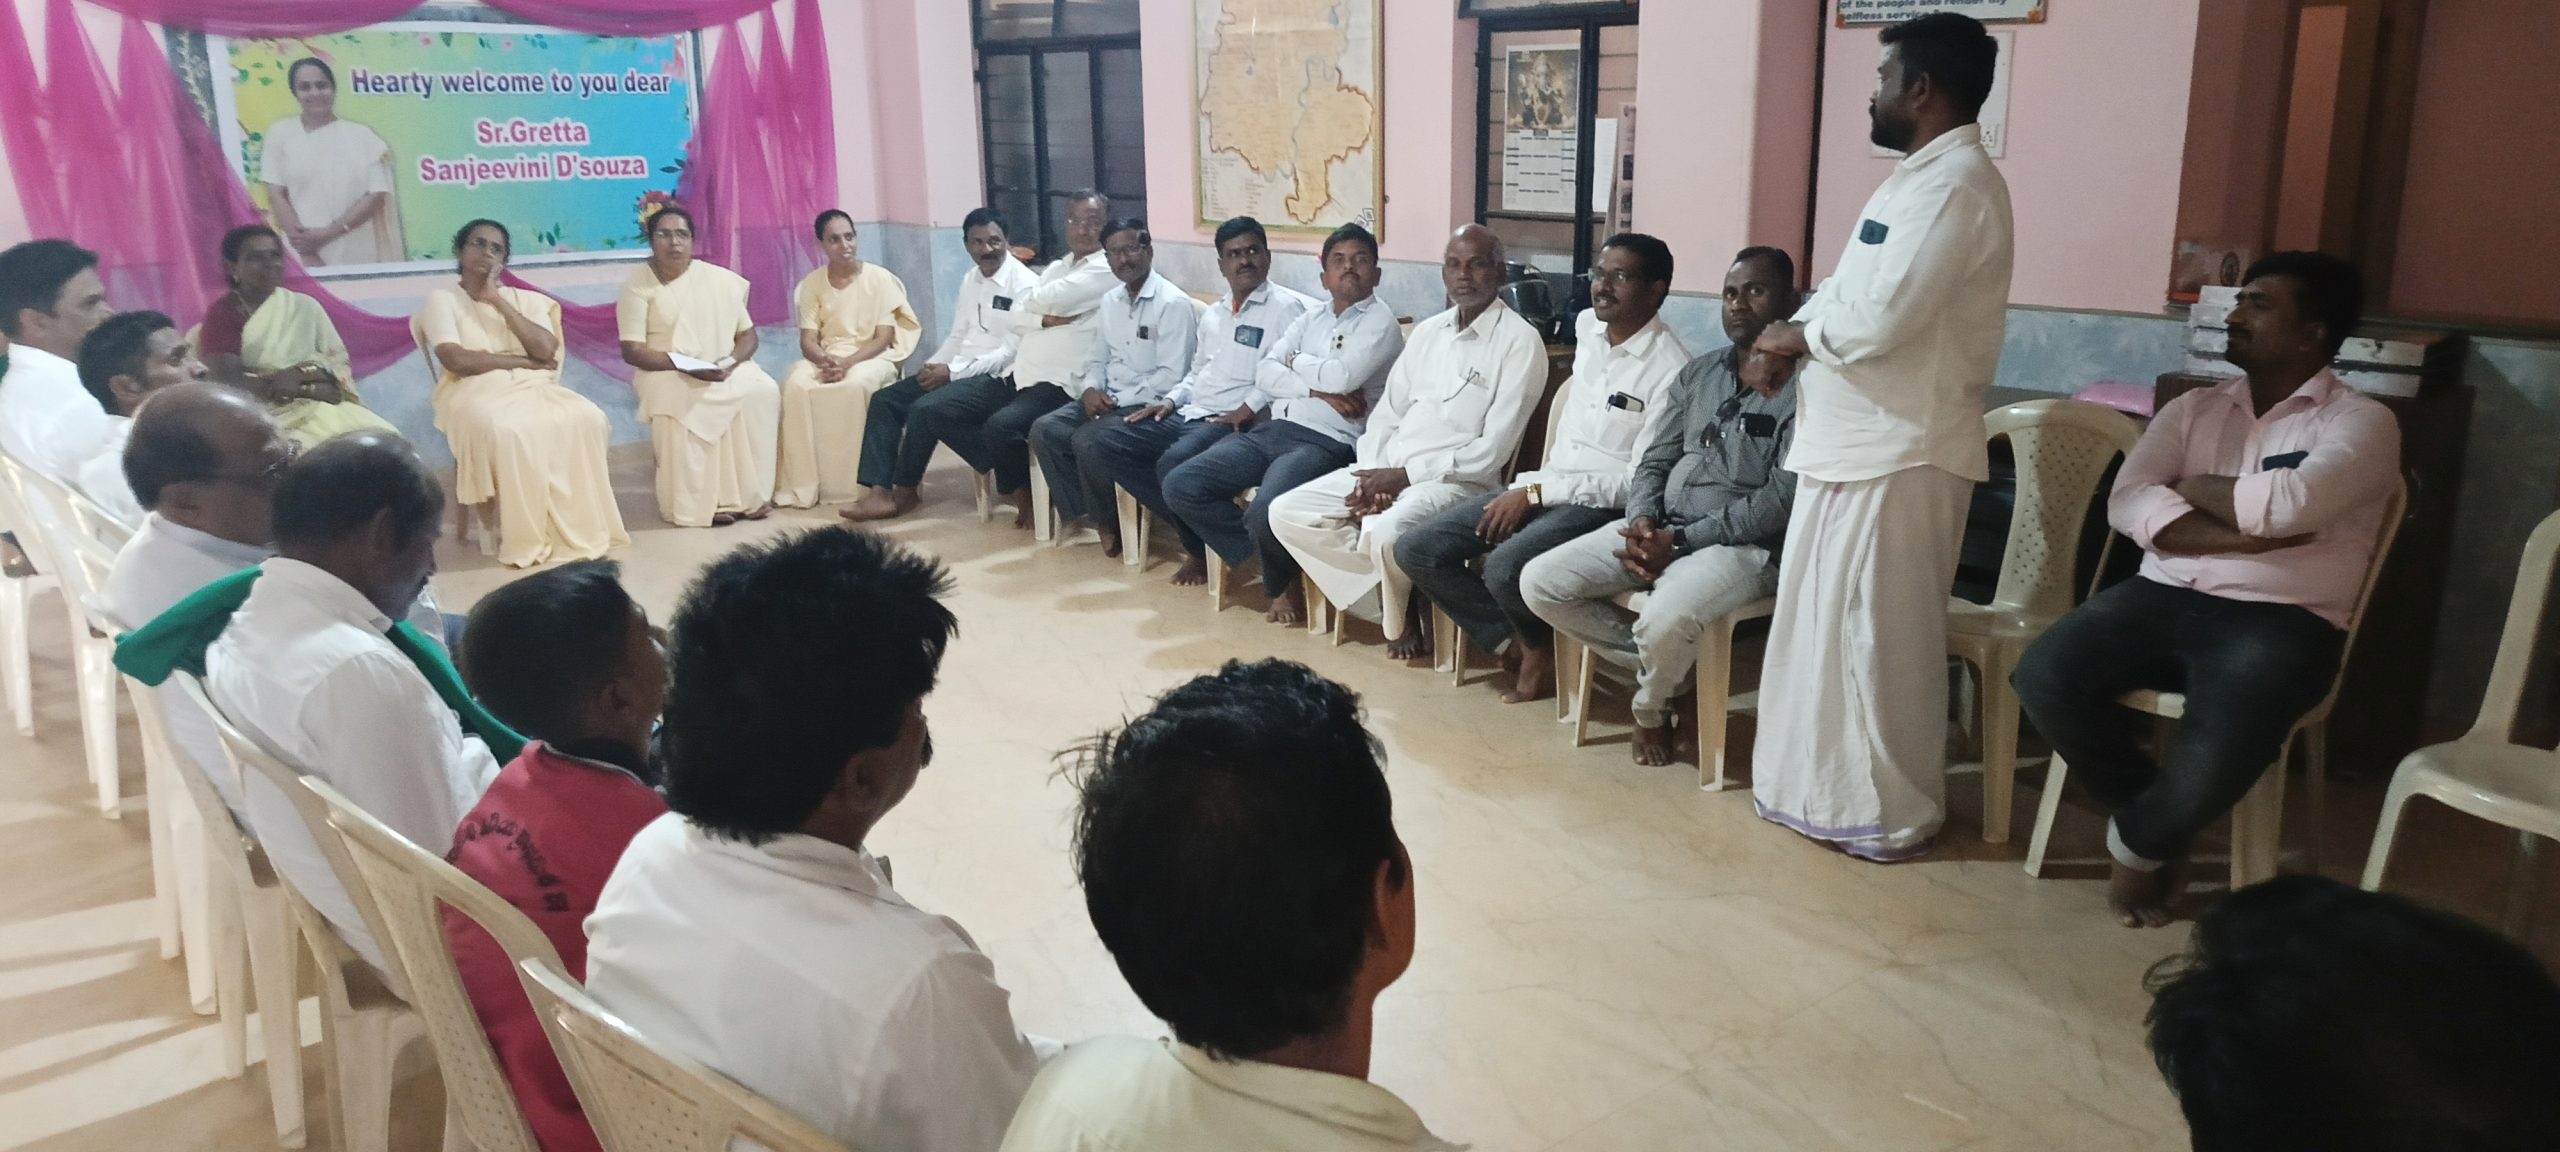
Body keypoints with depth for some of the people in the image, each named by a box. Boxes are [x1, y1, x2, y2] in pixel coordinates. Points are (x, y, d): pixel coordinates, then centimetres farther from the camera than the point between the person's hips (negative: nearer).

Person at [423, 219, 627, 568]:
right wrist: (523, 360, -6)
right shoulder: (442, 299, 6)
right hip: (474, 391, -4)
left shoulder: (525, 300, 18)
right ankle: (526, 540, -29)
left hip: (531, 386, 4)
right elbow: (456, 360, -11)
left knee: (586, 417, -27)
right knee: (509, 431, -39)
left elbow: (546, 350, -1)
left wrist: (500, 303, -3)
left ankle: (579, 529, -22)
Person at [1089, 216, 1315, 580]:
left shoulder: (1286, 308, -4)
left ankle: (1201, 547, -8)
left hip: (1237, 423, -9)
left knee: (1173, 464, -35)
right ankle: (1188, 522, -7)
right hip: (1189, 415, 9)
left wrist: (1248, 407, -22)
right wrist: (1171, 400, 12)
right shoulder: (1213, 314, 23)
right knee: (1107, 443, -5)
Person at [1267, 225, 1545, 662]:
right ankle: (1388, 599, -2)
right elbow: (1386, 413, 13)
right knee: (1287, 513, -7)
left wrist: (1405, 476, -16)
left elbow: (1492, 450, -14)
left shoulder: (1519, 341, -8)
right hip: (1387, 470, 7)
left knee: (1387, 532, -36)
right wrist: (1372, 477, -7)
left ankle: (1400, 619, -3)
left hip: (1459, 479, -7)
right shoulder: (1427, 331, 14)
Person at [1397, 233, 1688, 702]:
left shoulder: (1671, 370, -15)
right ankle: (1513, 643, 3)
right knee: (1417, 550, -7)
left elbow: (1642, 481, -17)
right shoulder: (1587, 326, 7)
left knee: (1505, 568, -34)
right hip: (1543, 486, 7)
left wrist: (1537, 493, -18)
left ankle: (1541, 648, -1)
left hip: (1605, 505, -7)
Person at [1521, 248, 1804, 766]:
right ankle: (1665, 669, 5)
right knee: (1539, 583, -9)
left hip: (1745, 544, -7)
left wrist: (1680, 541, -18)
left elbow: (1782, 499, -15)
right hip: (1660, 529, 7)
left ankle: (1651, 706, 1)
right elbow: (1654, 460, 14)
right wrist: (1642, 522, -9)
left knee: (1665, 622, -36)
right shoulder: (1698, 374, 14)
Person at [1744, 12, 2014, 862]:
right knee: (1826, 623, 16)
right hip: (1853, 441, 10)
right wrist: (1782, 342, 0)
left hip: (1900, 453, -10)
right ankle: (1826, 783, 29)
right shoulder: (1917, 180, 17)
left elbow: (1879, 319, -26)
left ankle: (1891, 813, 12)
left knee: (1879, 636, -1)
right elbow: (1843, 293, 18)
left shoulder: (1955, 185, -17)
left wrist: (1795, 336, -8)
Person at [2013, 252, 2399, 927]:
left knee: (2221, 745, -33)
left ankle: (2138, 842, 2)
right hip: (2166, 596, 4)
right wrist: (2242, 532, -13)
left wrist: (2194, 489, 0)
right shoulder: (2194, 409, 16)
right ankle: (2156, 823, 2)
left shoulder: (2361, 422, 3)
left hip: (2282, 620, -4)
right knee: (2043, 678, -23)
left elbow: (2289, 502, -19)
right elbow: (2127, 503, -1)